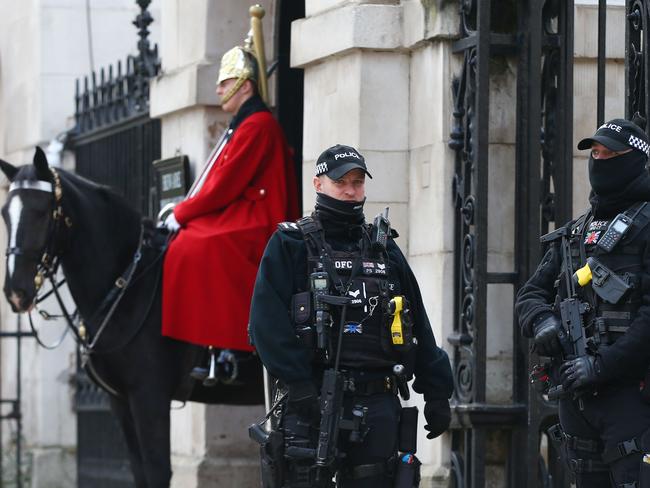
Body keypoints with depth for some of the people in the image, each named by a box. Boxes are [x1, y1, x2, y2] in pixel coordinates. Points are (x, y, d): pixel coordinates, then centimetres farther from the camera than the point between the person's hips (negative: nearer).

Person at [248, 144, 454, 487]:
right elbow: (268, 322, -8)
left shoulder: (384, 249, 17)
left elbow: (418, 325, 17)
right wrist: (299, 385, -17)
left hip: (378, 406, 4)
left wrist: (436, 392, 10)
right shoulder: (291, 244, 4)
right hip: (314, 402, -4)